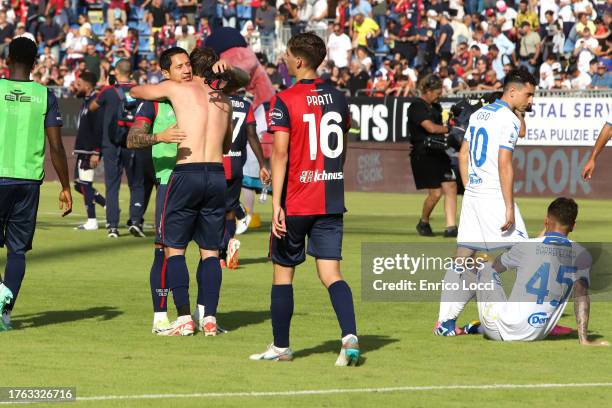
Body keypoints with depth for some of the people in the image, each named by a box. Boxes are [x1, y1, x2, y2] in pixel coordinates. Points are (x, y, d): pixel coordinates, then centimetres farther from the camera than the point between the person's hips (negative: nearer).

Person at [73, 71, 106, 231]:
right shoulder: (86, 102, 17)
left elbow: (99, 129, -21)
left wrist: (96, 153, -25)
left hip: (89, 152, -11)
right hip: (82, 151, 11)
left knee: (85, 185, -7)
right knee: (80, 185, 13)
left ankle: (92, 222, -3)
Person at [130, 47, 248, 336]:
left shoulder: (177, 89, 3)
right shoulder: (224, 100, 15)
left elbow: (135, 91, 19)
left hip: (187, 172, -4)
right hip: (217, 174, 4)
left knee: (174, 248, 4)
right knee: (210, 251, 10)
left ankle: (184, 318, -5)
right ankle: (210, 318, 3)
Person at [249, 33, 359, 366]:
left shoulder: (284, 101, -10)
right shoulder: (338, 98, 8)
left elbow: (280, 154, -16)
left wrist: (276, 204, -17)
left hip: (296, 201, -4)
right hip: (331, 201, 4)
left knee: (282, 273, 10)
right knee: (331, 273, 1)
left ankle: (280, 347, 18)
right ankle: (350, 337, -20)